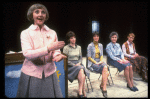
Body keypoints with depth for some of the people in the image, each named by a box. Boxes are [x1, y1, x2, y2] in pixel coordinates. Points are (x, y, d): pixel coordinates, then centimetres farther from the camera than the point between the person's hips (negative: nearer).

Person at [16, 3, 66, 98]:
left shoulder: (52, 33, 5)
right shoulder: (25, 33, -2)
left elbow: (56, 51, 6)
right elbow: (27, 54, -15)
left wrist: (57, 55, -19)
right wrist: (48, 48, -26)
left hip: (49, 73, 2)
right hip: (31, 73, -1)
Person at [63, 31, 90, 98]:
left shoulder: (79, 47, 17)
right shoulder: (66, 48, 1)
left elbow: (80, 57, 17)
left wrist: (79, 63, -5)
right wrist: (74, 65, -14)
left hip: (78, 64, 4)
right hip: (70, 66, -4)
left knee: (81, 72, -31)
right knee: (81, 70, -33)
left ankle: (80, 92, -26)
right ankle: (83, 92, -27)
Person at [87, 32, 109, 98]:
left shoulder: (100, 45, 15)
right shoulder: (90, 46, -2)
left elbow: (101, 55, 16)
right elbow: (89, 57, -5)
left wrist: (101, 61, -4)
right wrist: (96, 63, -15)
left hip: (100, 61, 5)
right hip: (92, 63, -5)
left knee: (105, 67, -30)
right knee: (105, 68, -30)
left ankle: (102, 86, -16)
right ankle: (104, 88, -23)